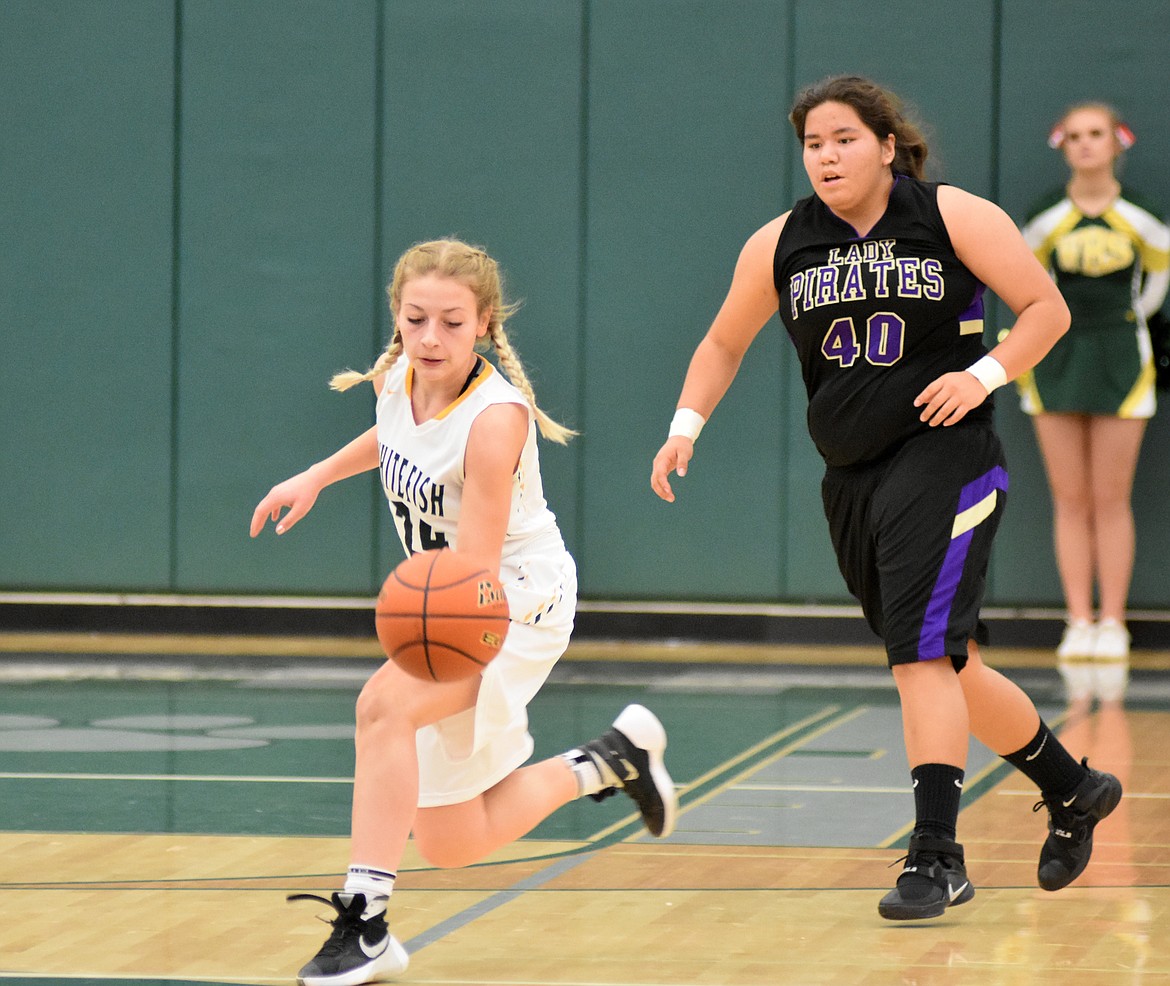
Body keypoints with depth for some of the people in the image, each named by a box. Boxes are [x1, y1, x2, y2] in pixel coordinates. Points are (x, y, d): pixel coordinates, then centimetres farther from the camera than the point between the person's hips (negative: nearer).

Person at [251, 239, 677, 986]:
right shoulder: (397, 379, -10)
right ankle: (611, 761, 35)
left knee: (385, 704, -36)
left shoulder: (495, 418, -29)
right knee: (452, 846, 12)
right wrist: (315, 478, 12)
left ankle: (365, 921, -30)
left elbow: (476, 570, -33)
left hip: (517, 599, -8)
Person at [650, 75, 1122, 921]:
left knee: (923, 653, -20)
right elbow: (724, 344, 18)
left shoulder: (954, 218, -5)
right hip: (852, 479, 6)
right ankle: (1073, 791, 34)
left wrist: (984, 374, -16)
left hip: (944, 461, -6)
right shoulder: (779, 247, 5)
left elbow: (1047, 308, -1)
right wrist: (687, 424, 3)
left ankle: (937, 856, -18)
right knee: (946, 668, 14)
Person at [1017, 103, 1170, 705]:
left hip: (1119, 361, -1)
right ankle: (1079, 626, 3)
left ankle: (1112, 627, 1)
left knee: (1110, 501, -1)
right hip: (1057, 360, 1)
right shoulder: (1046, 220, -3)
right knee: (1070, 501, 1)